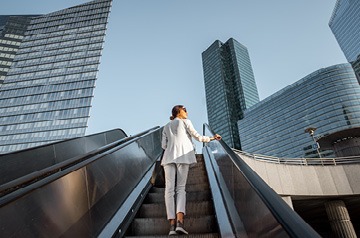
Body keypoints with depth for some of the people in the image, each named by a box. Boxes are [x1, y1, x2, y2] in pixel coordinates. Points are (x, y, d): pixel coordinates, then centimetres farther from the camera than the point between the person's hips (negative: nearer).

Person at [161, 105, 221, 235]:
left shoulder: (166, 127, 24)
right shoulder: (185, 122, 13)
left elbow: (164, 145, 16)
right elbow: (197, 137, 10)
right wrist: (212, 138, 22)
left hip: (169, 157, 3)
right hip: (183, 156, -2)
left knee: (169, 189, -4)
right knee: (181, 188, -2)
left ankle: (172, 225, -14)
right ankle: (180, 221, -22)